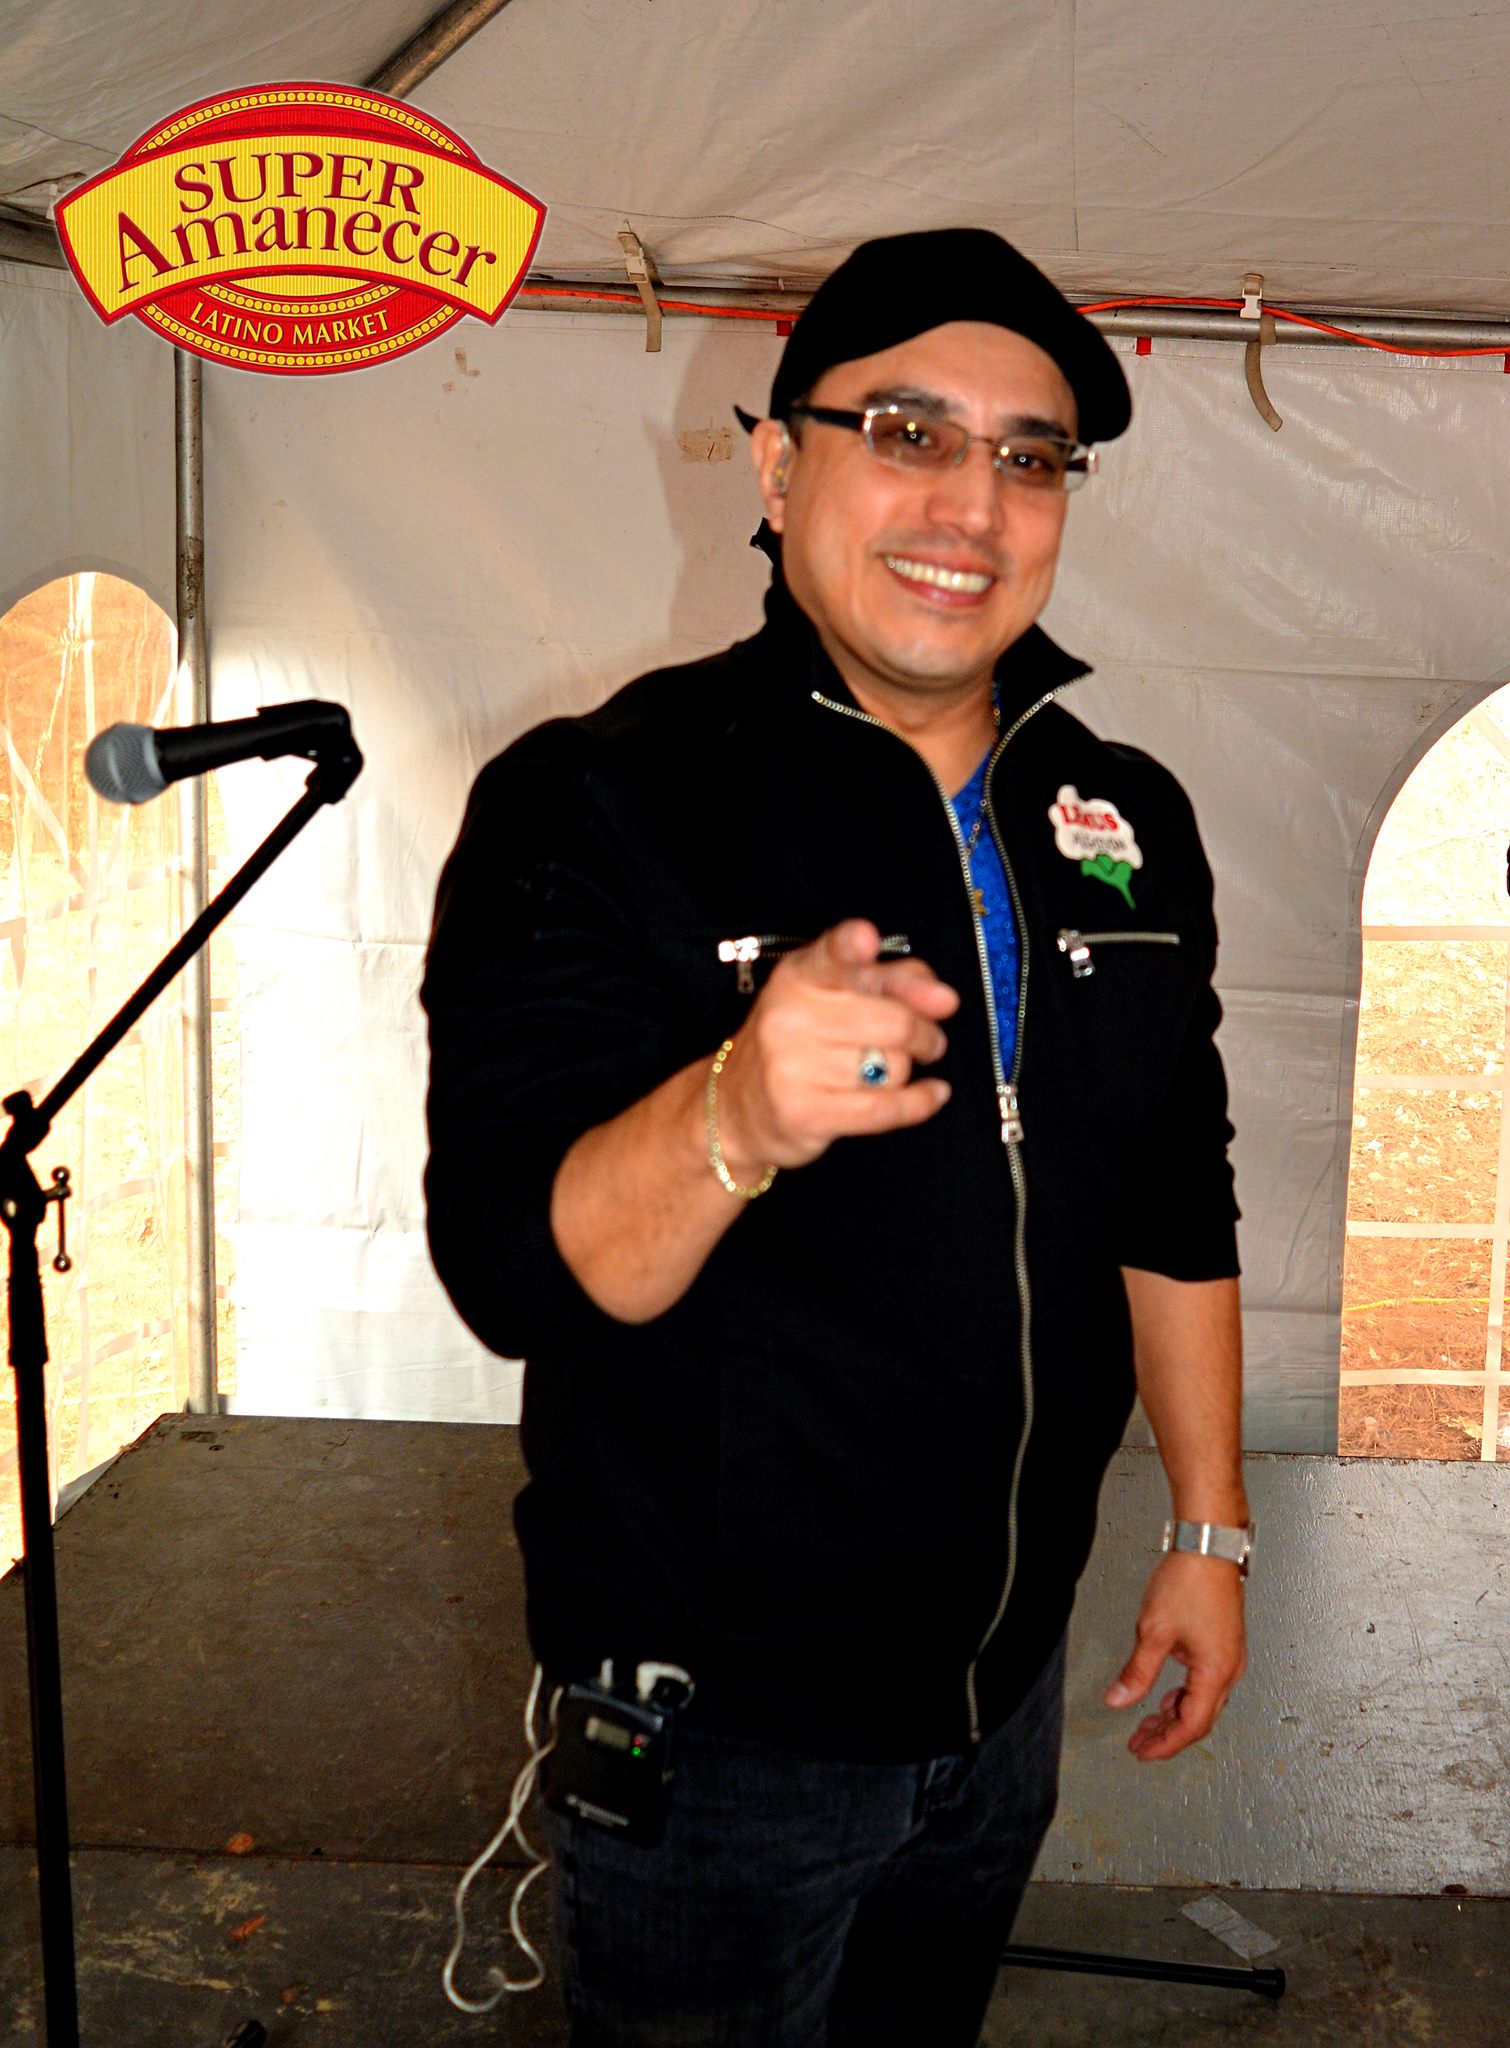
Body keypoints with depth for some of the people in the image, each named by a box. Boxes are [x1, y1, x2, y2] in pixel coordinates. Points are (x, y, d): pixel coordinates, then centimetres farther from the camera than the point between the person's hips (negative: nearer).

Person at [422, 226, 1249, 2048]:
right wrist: (736, 1115, -42)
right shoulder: (594, 805, -16)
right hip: (714, 1727, -5)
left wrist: (1208, 1528, 10)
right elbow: (508, 1266, -24)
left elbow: (1174, 1208, 10)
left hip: (1008, 1684, 6)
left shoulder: (1130, 824, 1)